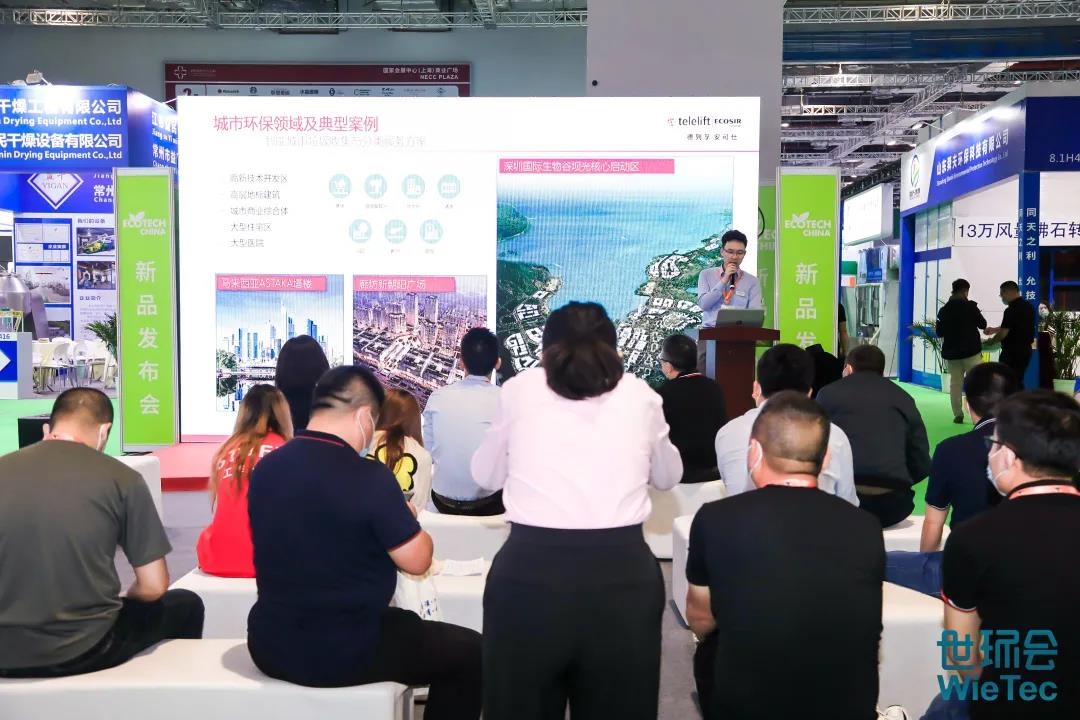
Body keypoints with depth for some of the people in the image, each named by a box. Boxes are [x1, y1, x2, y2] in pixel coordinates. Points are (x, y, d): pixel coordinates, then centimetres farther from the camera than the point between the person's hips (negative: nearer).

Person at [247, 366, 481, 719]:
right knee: (469, 651, 11)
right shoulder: (369, 477, -21)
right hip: (343, 653, -7)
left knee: (404, 622, 33)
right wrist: (407, 518, 8)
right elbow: (417, 560, -12)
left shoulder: (265, 468, -1)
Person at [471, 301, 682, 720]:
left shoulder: (520, 389, 7)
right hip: (624, 572, 1)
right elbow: (668, 477, 24)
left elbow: (486, 476, 19)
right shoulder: (639, 394, 9)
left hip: (530, 570, -1)